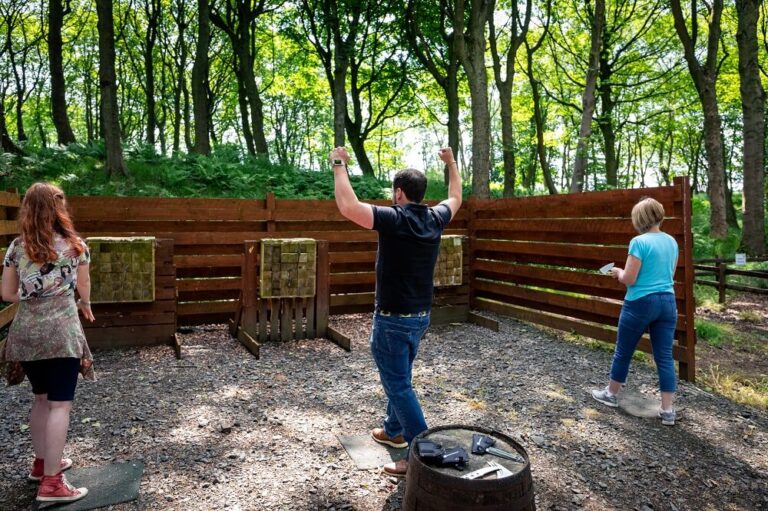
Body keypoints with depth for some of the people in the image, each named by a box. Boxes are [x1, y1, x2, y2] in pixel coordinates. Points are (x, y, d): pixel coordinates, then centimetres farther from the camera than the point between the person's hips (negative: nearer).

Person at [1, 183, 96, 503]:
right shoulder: (75, 245, -2)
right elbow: (84, 289, 8)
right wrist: (84, 305, 30)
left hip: (26, 331, 5)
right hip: (61, 331, -4)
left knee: (41, 398, 20)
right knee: (60, 404, -1)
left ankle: (42, 463, 34)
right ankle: (51, 483, 1)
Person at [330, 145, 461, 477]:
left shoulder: (394, 219, -20)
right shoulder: (435, 219, 1)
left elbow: (348, 207, -30)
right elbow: (455, 198, 23)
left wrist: (339, 166, -17)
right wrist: (451, 162, 35)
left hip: (393, 318, -8)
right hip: (420, 315, 8)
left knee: (398, 384, 1)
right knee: (399, 377, 24)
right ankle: (394, 430, 41)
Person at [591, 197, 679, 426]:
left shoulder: (639, 242, -16)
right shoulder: (672, 242, 7)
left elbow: (628, 279, -16)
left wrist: (618, 272, 5)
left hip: (641, 304, -6)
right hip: (667, 302, 6)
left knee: (623, 352, 12)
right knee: (665, 357, 8)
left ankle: (611, 394, 29)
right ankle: (668, 411, 11)